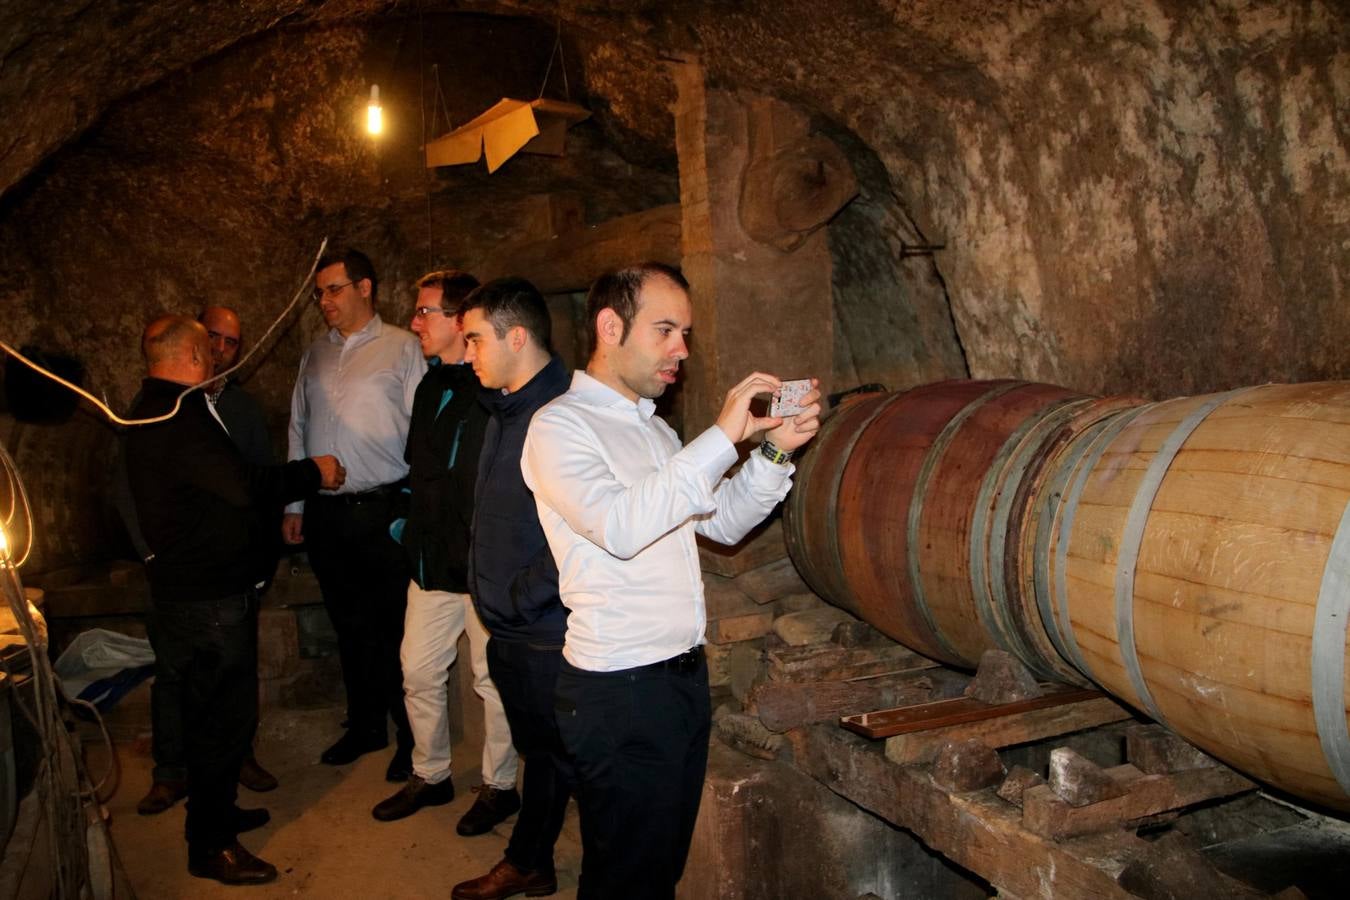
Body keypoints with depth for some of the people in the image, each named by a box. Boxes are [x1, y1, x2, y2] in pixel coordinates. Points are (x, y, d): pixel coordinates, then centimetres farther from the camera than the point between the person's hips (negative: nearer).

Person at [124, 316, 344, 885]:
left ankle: (215, 811, 36)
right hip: (210, 597, -11)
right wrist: (314, 472, -17)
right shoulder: (181, 417, -23)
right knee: (224, 713, -1)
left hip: (187, 586, 11)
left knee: (210, 708, 21)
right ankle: (211, 845, 10)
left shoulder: (155, 411, 12)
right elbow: (246, 486, -30)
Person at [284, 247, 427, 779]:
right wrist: (294, 505, 14)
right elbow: (298, 430, 17)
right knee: (349, 625, 13)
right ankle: (365, 726, 28)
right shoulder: (315, 355, 15)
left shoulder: (402, 348, -2)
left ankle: (412, 738, 13)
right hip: (325, 513, 5)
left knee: (396, 627, 0)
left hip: (383, 509, -5)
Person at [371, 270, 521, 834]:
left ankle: (500, 785, 25)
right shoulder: (430, 387, 11)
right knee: (419, 671, 15)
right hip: (432, 560, 8)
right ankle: (430, 776, 34)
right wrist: (408, 522, 17)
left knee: (492, 679, 7)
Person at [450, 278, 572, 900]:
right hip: (512, 631, 9)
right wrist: (493, 597, 12)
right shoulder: (504, 408, 10)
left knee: (569, 759, 7)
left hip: (550, 637, -9)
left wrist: (523, 596, -18)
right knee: (539, 753, 24)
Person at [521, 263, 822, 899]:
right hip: (619, 688, -8)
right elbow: (619, 526, -28)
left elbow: (722, 522, 15)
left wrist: (775, 451, -1)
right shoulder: (559, 426, -11)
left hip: (685, 674, 8)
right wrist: (722, 437, -26)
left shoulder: (652, 427, 16)